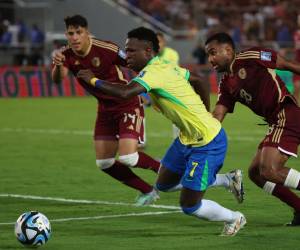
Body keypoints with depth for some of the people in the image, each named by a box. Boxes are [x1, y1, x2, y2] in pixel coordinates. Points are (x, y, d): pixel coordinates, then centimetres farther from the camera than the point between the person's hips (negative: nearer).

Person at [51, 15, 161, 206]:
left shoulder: (106, 49, -25)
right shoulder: (67, 55, -12)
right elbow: (58, 79, -31)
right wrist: (58, 65, -52)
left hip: (128, 104, -6)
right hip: (105, 109, 6)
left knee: (127, 158, -18)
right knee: (104, 163, 5)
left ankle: (161, 168, 13)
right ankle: (148, 191, 20)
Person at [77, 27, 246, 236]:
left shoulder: (155, 71, -24)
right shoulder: (167, 66, 5)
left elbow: (125, 92, -38)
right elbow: (197, 81, 20)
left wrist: (93, 80, -23)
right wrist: (203, 114, 32)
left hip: (208, 143, -10)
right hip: (188, 138, 10)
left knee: (189, 206, -3)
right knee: (164, 185, 21)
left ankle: (235, 219, 22)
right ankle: (229, 181, 32)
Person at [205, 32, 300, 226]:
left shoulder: (250, 58, -5)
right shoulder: (227, 85, 18)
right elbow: (216, 117, 9)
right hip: (276, 123, 9)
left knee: (269, 171, -19)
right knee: (255, 172, 9)